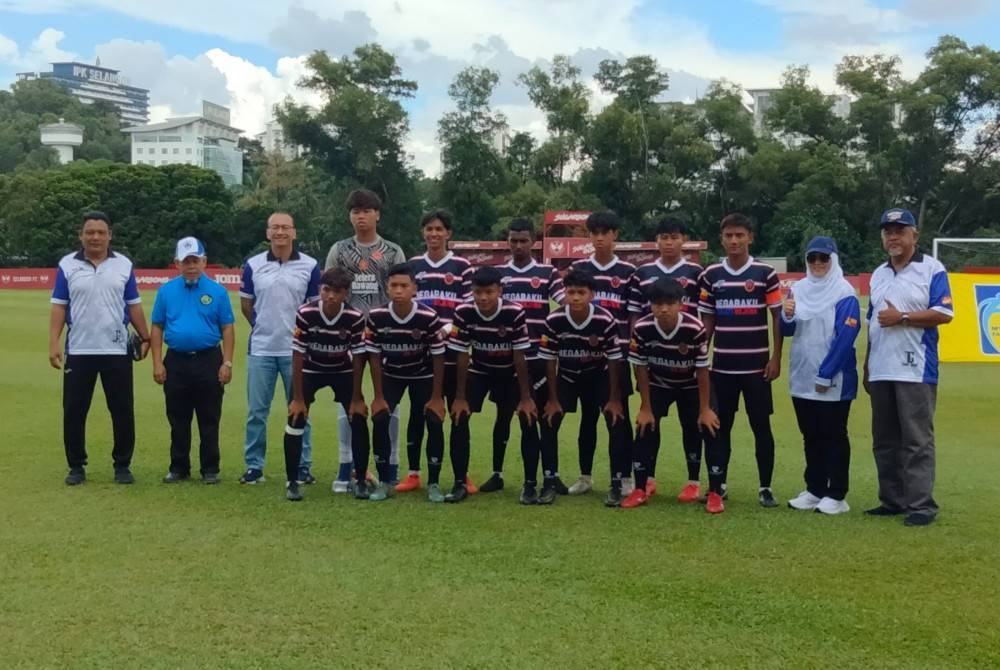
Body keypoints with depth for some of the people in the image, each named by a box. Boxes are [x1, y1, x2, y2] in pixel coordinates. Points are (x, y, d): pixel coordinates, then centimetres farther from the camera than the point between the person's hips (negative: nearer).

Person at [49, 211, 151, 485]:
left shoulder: (124, 265, 6)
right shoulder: (67, 265, 3)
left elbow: (134, 305, 10)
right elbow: (59, 307, 2)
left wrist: (145, 337, 4)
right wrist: (53, 344, -6)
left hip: (117, 351, 0)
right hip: (78, 351, 0)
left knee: (123, 410, 3)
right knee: (74, 411, 5)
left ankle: (122, 465, 15)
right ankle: (76, 466, 17)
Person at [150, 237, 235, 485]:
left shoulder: (217, 291, 0)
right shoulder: (166, 291, 5)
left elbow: (227, 329, 0)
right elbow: (157, 328, 6)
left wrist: (227, 363, -7)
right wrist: (157, 363, -1)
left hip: (208, 361, -2)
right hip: (176, 362, 2)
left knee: (209, 421, 4)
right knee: (178, 421, 10)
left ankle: (210, 469, 12)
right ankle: (179, 468, 20)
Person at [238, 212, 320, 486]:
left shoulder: (310, 266, 0)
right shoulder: (253, 265, 3)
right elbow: (246, 304, 12)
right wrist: (264, 326, 13)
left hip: (296, 350, -1)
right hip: (260, 350, 1)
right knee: (256, 412, 5)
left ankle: (303, 467, 14)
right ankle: (254, 466, 15)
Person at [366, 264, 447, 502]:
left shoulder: (429, 317, -28)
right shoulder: (376, 317, -23)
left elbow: (438, 357, -16)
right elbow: (374, 357, -12)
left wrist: (436, 397, -14)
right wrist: (379, 396, -11)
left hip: (423, 375, -1)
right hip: (391, 374, 1)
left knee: (435, 422, -13)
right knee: (380, 420, -14)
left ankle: (434, 484, 1)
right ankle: (383, 483, -1)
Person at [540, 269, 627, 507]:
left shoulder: (606, 320, -27)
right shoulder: (554, 320, -24)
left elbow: (614, 360, -16)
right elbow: (550, 360, -12)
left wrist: (614, 399, -13)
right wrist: (553, 398, -9)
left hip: (599, 375, -1)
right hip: (567, 376, 1)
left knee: (617, 423, -14)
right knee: (548, 423, -10)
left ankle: (616, 485, -4)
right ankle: (549, 483, 1)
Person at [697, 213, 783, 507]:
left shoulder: (765, 273, -2)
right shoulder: (710, 275, 5)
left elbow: (778, 318, 0)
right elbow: (707, 321, 10)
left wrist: (776, 358, -6)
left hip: (757, 366, -2)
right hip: (722, 366, 2)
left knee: (761, 426, 3)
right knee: (721, 426, 8)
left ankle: (765, 488, 12)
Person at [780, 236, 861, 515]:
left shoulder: (845, 293, -10)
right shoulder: (798, 290, 8)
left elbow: (845, 338, -15)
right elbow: (787, 331, 9)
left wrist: (825, 376, -17)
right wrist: (786, 316, -15)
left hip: (834, 382, -6)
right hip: (802, 379, 6)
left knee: (834, 437, 2)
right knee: (811, 437, 13)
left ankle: (836, 495, 9)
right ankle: (814, 490, 23)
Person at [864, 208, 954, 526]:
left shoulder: (932, 269, -3)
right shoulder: (878, 274, 18)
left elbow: (944, 313, -12)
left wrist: (901, 318, -15)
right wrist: (867, 366, 17)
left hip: (916, 371, -7)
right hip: (881, 372, 7)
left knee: (917, 441, -5)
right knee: (884, 441, 10)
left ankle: (922, 504, -1)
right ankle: (892, 500, 17)